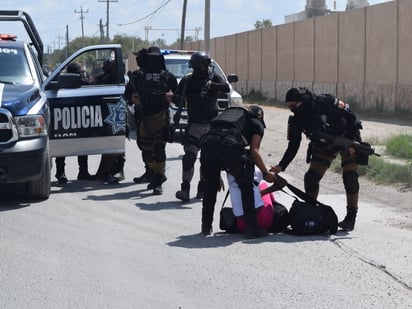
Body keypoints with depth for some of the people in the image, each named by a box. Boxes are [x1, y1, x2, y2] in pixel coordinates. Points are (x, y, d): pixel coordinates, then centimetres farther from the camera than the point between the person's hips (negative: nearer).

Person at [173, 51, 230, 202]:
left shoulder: (214, 78, 2)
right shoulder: (187, 80, 1)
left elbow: (226, 88, -15)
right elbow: (177, 97, 1)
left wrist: (210, 86, -30)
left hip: (212, 123, 2)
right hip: (195, 123, -2)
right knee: (189, 156, -13)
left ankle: (202, 188, 19)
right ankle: (185, 189, -16)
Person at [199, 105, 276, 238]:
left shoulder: (227, 112, 40)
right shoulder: (257, 123, 25)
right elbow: (254, 151, 9)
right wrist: (265, 173, 19)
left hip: (207, 141, 5)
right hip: (230, 144, -5)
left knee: (211, 186, 23)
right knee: (246, 186, 11)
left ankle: (206, 226, 29)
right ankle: (251, 228, 9)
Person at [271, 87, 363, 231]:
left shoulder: (326, 102, -28)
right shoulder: (296, 120, -12)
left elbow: (350, 116, -20)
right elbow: (293, 146, -7)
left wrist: (353, 140, -26)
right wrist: (281, 166, -19)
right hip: (324, 146, 5)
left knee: (350, 178, -15)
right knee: (311, 178, -7)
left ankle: (351, 216, -4)